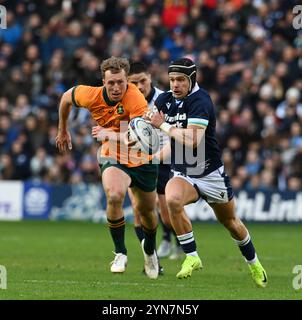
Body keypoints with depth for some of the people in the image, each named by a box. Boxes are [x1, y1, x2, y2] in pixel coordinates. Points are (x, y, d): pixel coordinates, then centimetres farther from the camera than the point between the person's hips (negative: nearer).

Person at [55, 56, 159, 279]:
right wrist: (63, 130, 16)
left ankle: (150, 249, 49)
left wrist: (110, 135, -52)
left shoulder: (135, 98, -30)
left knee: (147, 210, 15)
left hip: (142, 160, 0)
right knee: (115, 195, -30)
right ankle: (120, 253, -14)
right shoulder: (91, 96, -19)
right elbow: (66, 97, 4)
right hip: (113, 158, 0)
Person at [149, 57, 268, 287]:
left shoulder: (200, 100, -21)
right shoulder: (165, 99, -2)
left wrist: (163, 125, -25)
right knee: (172, 199, -31)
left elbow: (192, 140, -32)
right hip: (183, 174, 4)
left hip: (211, 173, -4)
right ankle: (192, 257, -20)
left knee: (230, 222, 13)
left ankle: (254, 263, 40)